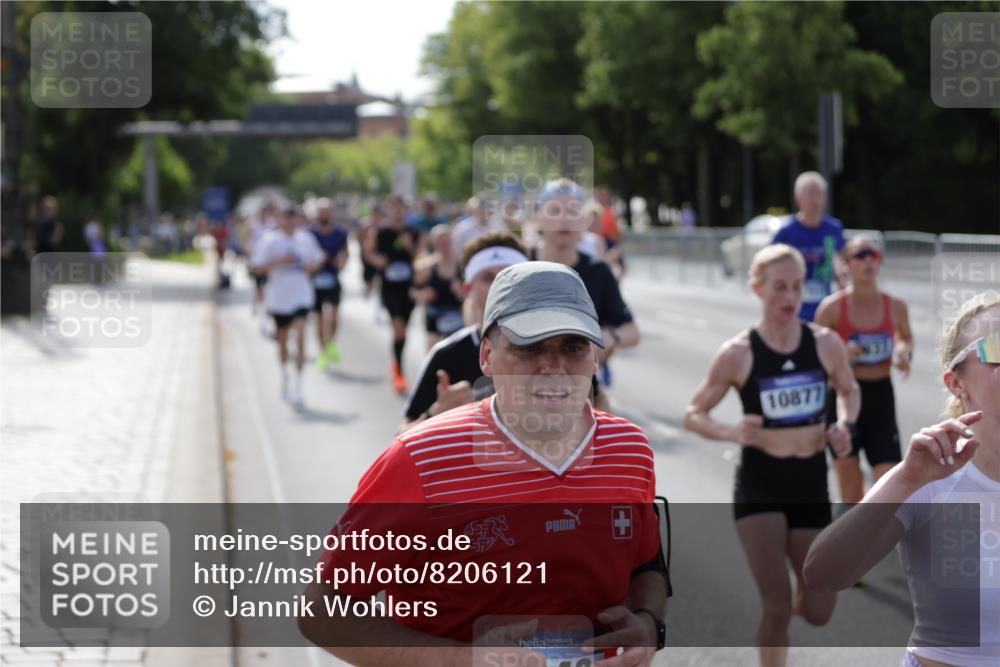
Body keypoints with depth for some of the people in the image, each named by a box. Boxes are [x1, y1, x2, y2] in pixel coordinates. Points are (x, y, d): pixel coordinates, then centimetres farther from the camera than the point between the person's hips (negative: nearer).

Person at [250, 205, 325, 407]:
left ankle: (298, 387, -12)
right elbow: (257, 268, -10)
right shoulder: (269, 240, -7)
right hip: (279, 298, -1)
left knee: (300, 337, -14)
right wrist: (279, 261, -22)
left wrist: (312, 266, -4)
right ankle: (285, 377, 39)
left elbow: (318, 259, 18)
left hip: (301, 297, 1)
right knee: (282, 339, 13)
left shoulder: (306, 238, 2)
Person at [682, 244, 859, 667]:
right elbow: (692, 415, -2)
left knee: (818, 612, 6)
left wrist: (844, 425, -3)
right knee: (777, 605, -11)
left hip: (811, 483, 3)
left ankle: (792, 600, 44)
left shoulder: (826, 344, -1)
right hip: (760, 485, -3)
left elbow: (849, 390, 18)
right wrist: (731, 433, -21)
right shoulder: (738, 354, -9)